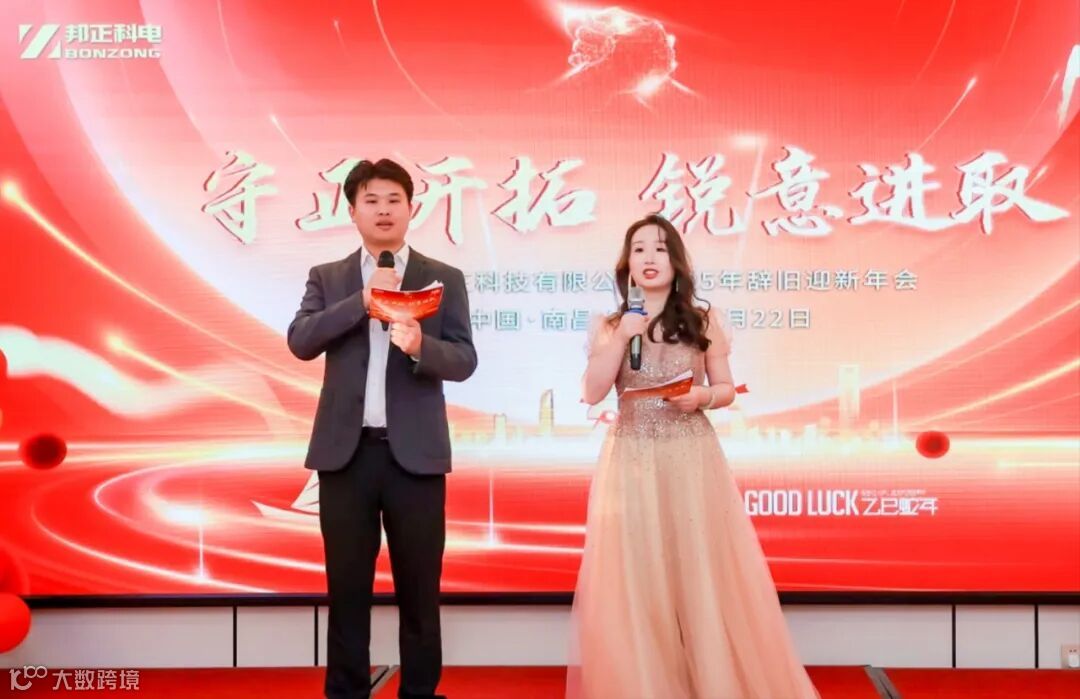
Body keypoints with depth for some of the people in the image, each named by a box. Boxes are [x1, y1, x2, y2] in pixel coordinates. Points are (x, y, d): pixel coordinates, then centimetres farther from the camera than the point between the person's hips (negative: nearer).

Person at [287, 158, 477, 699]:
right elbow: (300, 342, -5)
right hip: (345, 451, 1)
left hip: (415, 453, -1)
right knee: (347, 588, 9)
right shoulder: (327, 278, 9)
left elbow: (464, 360, -3)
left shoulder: (445, 279, 5)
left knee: (419, 588, 6)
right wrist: (363, 299, -15)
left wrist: (419, 345, -23)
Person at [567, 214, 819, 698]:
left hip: (691, 459, 0)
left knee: (700, 569, -1)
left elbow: (726, 390, 8)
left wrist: (703, 396, -13)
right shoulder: (610, 326, 7)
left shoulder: (703, 321, 6)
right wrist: (620, 338, -10)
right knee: (635, 573, 0)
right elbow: (592, 394, -3)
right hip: (632, 463, 1)